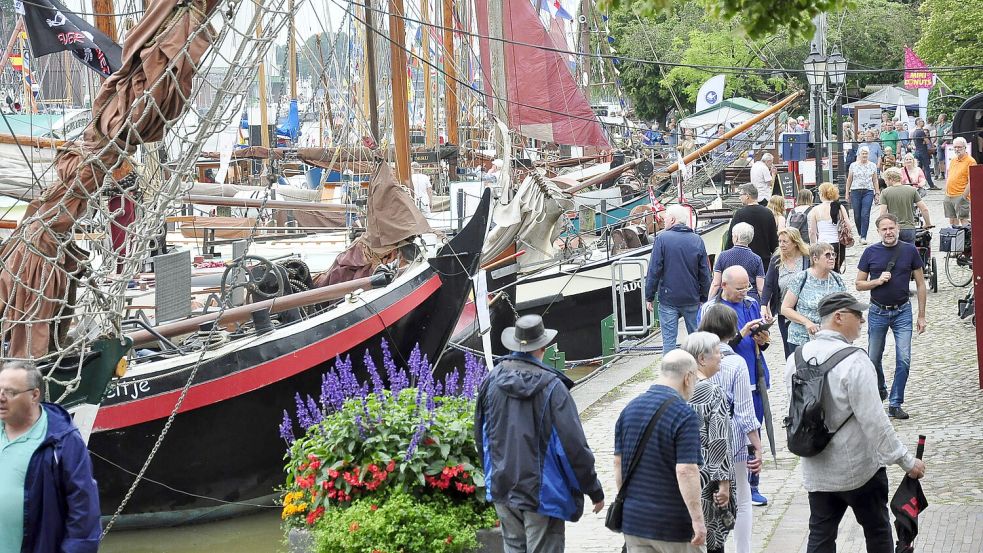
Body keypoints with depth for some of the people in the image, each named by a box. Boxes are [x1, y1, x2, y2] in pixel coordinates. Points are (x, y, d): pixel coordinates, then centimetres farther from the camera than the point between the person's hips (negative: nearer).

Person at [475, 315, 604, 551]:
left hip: (501, 486, 5)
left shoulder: (492, 379, -1)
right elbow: (573, 444, -15)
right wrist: (594, 490, -5)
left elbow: (481, 435, 10)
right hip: (541, 491, -5)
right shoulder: (551, 386, -17)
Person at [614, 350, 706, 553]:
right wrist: (697, 519, -18)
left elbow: (618, 462, 10)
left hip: (634, 519, 6)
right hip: (674, 524, -6)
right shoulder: (684, 416, -15)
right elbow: (686, 471, -21)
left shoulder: (629, 409, 6)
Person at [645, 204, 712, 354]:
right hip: (692, 300, 3)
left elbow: (654, 270, -9)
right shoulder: (697, 240, 4)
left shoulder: (662, 238, -7)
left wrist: (649, 296, -2)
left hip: (668, 298, -3)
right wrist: (705, 298, 15)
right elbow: (705, 273, 7)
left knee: (669, 340, 0)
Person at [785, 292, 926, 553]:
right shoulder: (853, 361, -21)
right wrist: (906, 461, -17)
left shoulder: (796, 358, -1)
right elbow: (873, 420, -22)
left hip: (815, 470, 5)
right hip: (858, 468, -5)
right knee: (877, 531, 14)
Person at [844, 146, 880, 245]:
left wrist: (877, 193, 7)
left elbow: (875, 181, 11)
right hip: (855, 191, 1)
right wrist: (847, 192, 8)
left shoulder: (873, 166, 8)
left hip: (868, 192, -1)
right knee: (857, 215, 1)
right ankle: (860, 234, 19)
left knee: (865, 215, -11)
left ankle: (863, 237, -10)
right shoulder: (853, 165, 7)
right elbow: (849, 180, 11)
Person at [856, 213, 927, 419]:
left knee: (904, 359, -7)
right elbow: (859, 284, 4)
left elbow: (920, 285, 4)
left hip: (902, 311, -1)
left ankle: (895, 404, 2)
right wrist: (878, 281, -15)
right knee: (874, 358, 10)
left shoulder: (909, 251, -2)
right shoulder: (871, 252, -1)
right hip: (878, 311, 1)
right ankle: (880, 388, 38)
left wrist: (921, 316, 2)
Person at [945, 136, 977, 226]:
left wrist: (964, 196, -18)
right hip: (949, 196, 7)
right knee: (952, 220, 9)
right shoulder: (953, 160, 16)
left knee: (963, 219, -9)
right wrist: (946, 193, 15)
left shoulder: (970, 161, -8)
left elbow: (971, 182, -14)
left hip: (960, 196, -7)